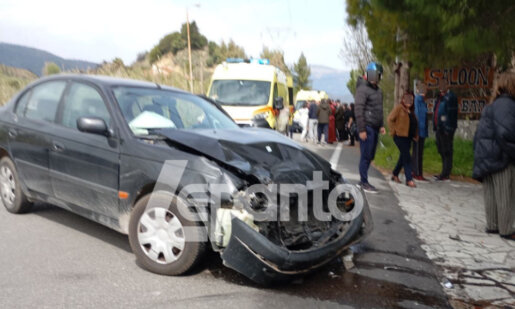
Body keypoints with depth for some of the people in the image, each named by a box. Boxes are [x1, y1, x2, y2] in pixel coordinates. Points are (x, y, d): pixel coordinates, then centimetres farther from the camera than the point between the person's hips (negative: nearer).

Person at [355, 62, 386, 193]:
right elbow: (359, 110, -15)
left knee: (370, 156, 11)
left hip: (375, 128, 9)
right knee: (366, 156, -5)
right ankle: (364, 183, 2)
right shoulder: (363, 89, -9)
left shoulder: (378, 90, 18)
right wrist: (361, 130, -19)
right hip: (367, 127, -9)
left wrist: (381, 125, 17)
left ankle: (363, 181, 20)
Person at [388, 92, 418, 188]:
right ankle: (409, 179, -8)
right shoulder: (399, 108, -6)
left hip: (408, 137, 8)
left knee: (403, 157, 14)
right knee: (407, 157, -10)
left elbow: (414, 124, 19)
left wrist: (415, 135, 10)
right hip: (400, 136, -8)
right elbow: (390, 119, -10)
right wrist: (394, 131, -12)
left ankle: (395, 175, 29)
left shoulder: (411, 111, 15)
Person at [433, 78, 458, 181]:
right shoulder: (440, 97, 17)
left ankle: (445, 175, 0)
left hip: (446, 129, -10)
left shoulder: (450, 97, -11)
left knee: (447, 152, -4)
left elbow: (451, 114, -16)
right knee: (441, 151, 14)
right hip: (439, 128, 10)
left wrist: (448, 129, -20)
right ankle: (444, 173, 24)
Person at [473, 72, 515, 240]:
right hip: (501, 157, -9)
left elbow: (480, 134, 19)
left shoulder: (494, 105, 17)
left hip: (489, 156, 9)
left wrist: (480, 156, 18)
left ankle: (492, 225, 20)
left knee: (492, 194, 13)